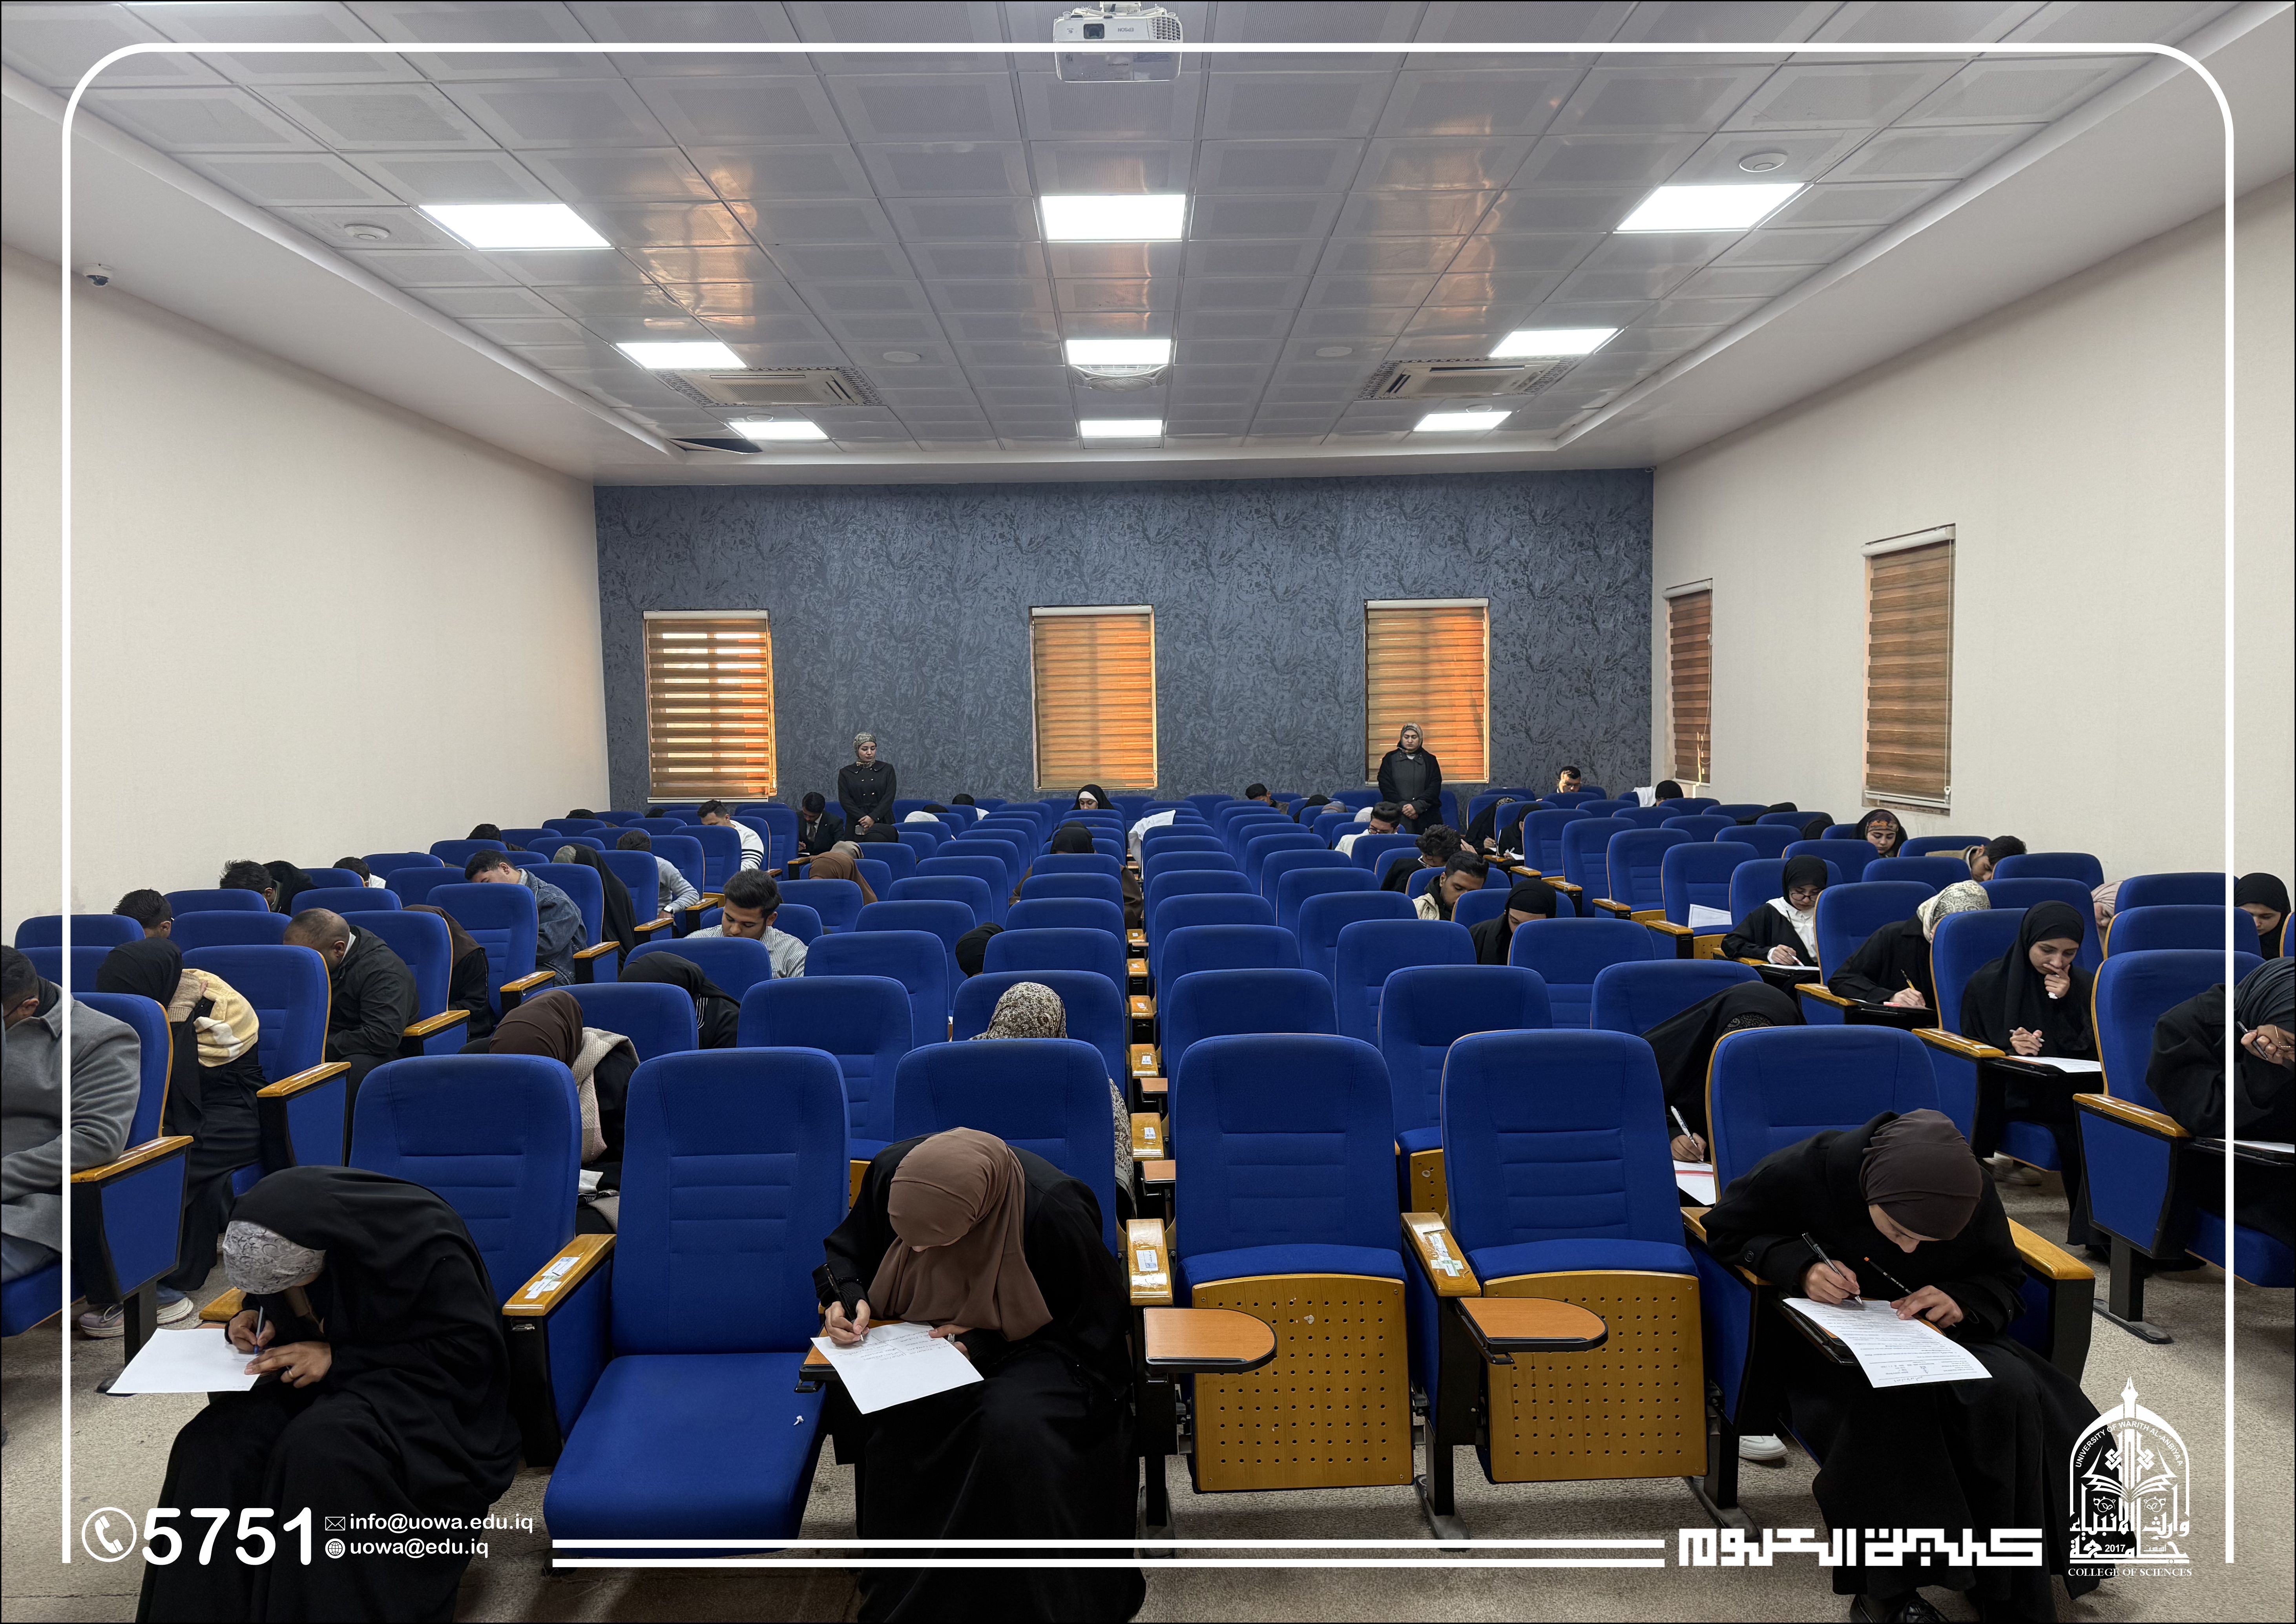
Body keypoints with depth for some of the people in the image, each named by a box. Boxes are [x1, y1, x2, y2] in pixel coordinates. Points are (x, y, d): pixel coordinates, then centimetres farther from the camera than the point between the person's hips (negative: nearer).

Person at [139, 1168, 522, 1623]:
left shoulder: (421, 1242, -27)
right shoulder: (277, 1236, -8)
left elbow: (470, 1353, -21)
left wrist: (339, 1359, -24)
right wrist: (255, 1319, -8)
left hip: (418, 1389, -6)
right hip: (328, 1380, 6)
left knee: (320, 1451, -35)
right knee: (210, 1445, -22)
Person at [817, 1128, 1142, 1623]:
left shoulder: (1054, 1211, -29)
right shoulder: (892, 1171, -16)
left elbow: (1097, 1323, -14)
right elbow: (848, 1249, 7)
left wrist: (990, 1345, -21)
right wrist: (849, 1296, -14)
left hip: (1031, 1351, -3)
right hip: (926, 1339, 4)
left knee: (1012, 1425, -36)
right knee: (892, 1418, -30)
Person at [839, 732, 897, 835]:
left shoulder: (887, 769, 9)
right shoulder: (845, 773, 9)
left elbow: (889, 797, -1)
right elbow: (845, 800, 0)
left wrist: (873, 817, -14)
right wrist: (863, 819, -13)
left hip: (883, 824, 0)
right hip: (856, 827, 0)